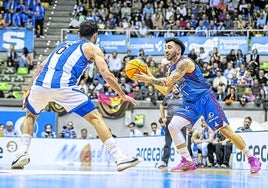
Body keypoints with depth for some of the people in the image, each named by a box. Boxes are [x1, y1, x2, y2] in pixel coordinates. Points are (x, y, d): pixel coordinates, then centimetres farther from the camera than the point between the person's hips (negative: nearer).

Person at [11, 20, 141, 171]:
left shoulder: (63, 44, 34)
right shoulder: (92, 48, 19)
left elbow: (42, 67, 28)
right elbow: (107, 76, 8)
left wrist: (29, 90, 30)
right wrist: (123, 96, 18)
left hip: (40, 84, 5)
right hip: (63, 87, -5)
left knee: (30, 116, 32)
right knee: (95, 117, 5)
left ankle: (22, 153, 14)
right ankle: (120, 158, -4)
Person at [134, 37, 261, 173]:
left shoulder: (184, 62, -16)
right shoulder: (172, 68, 13)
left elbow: (168, 82, -25)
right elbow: (165, 90, 17)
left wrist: (149, 79, -21)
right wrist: (150, 78, 7)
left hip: (205, 99, -8)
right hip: (190, 103, 8)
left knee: (226, 130, -9)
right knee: (173, 126, -10)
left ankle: (252, 159, 0)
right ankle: (187, 162, -4)